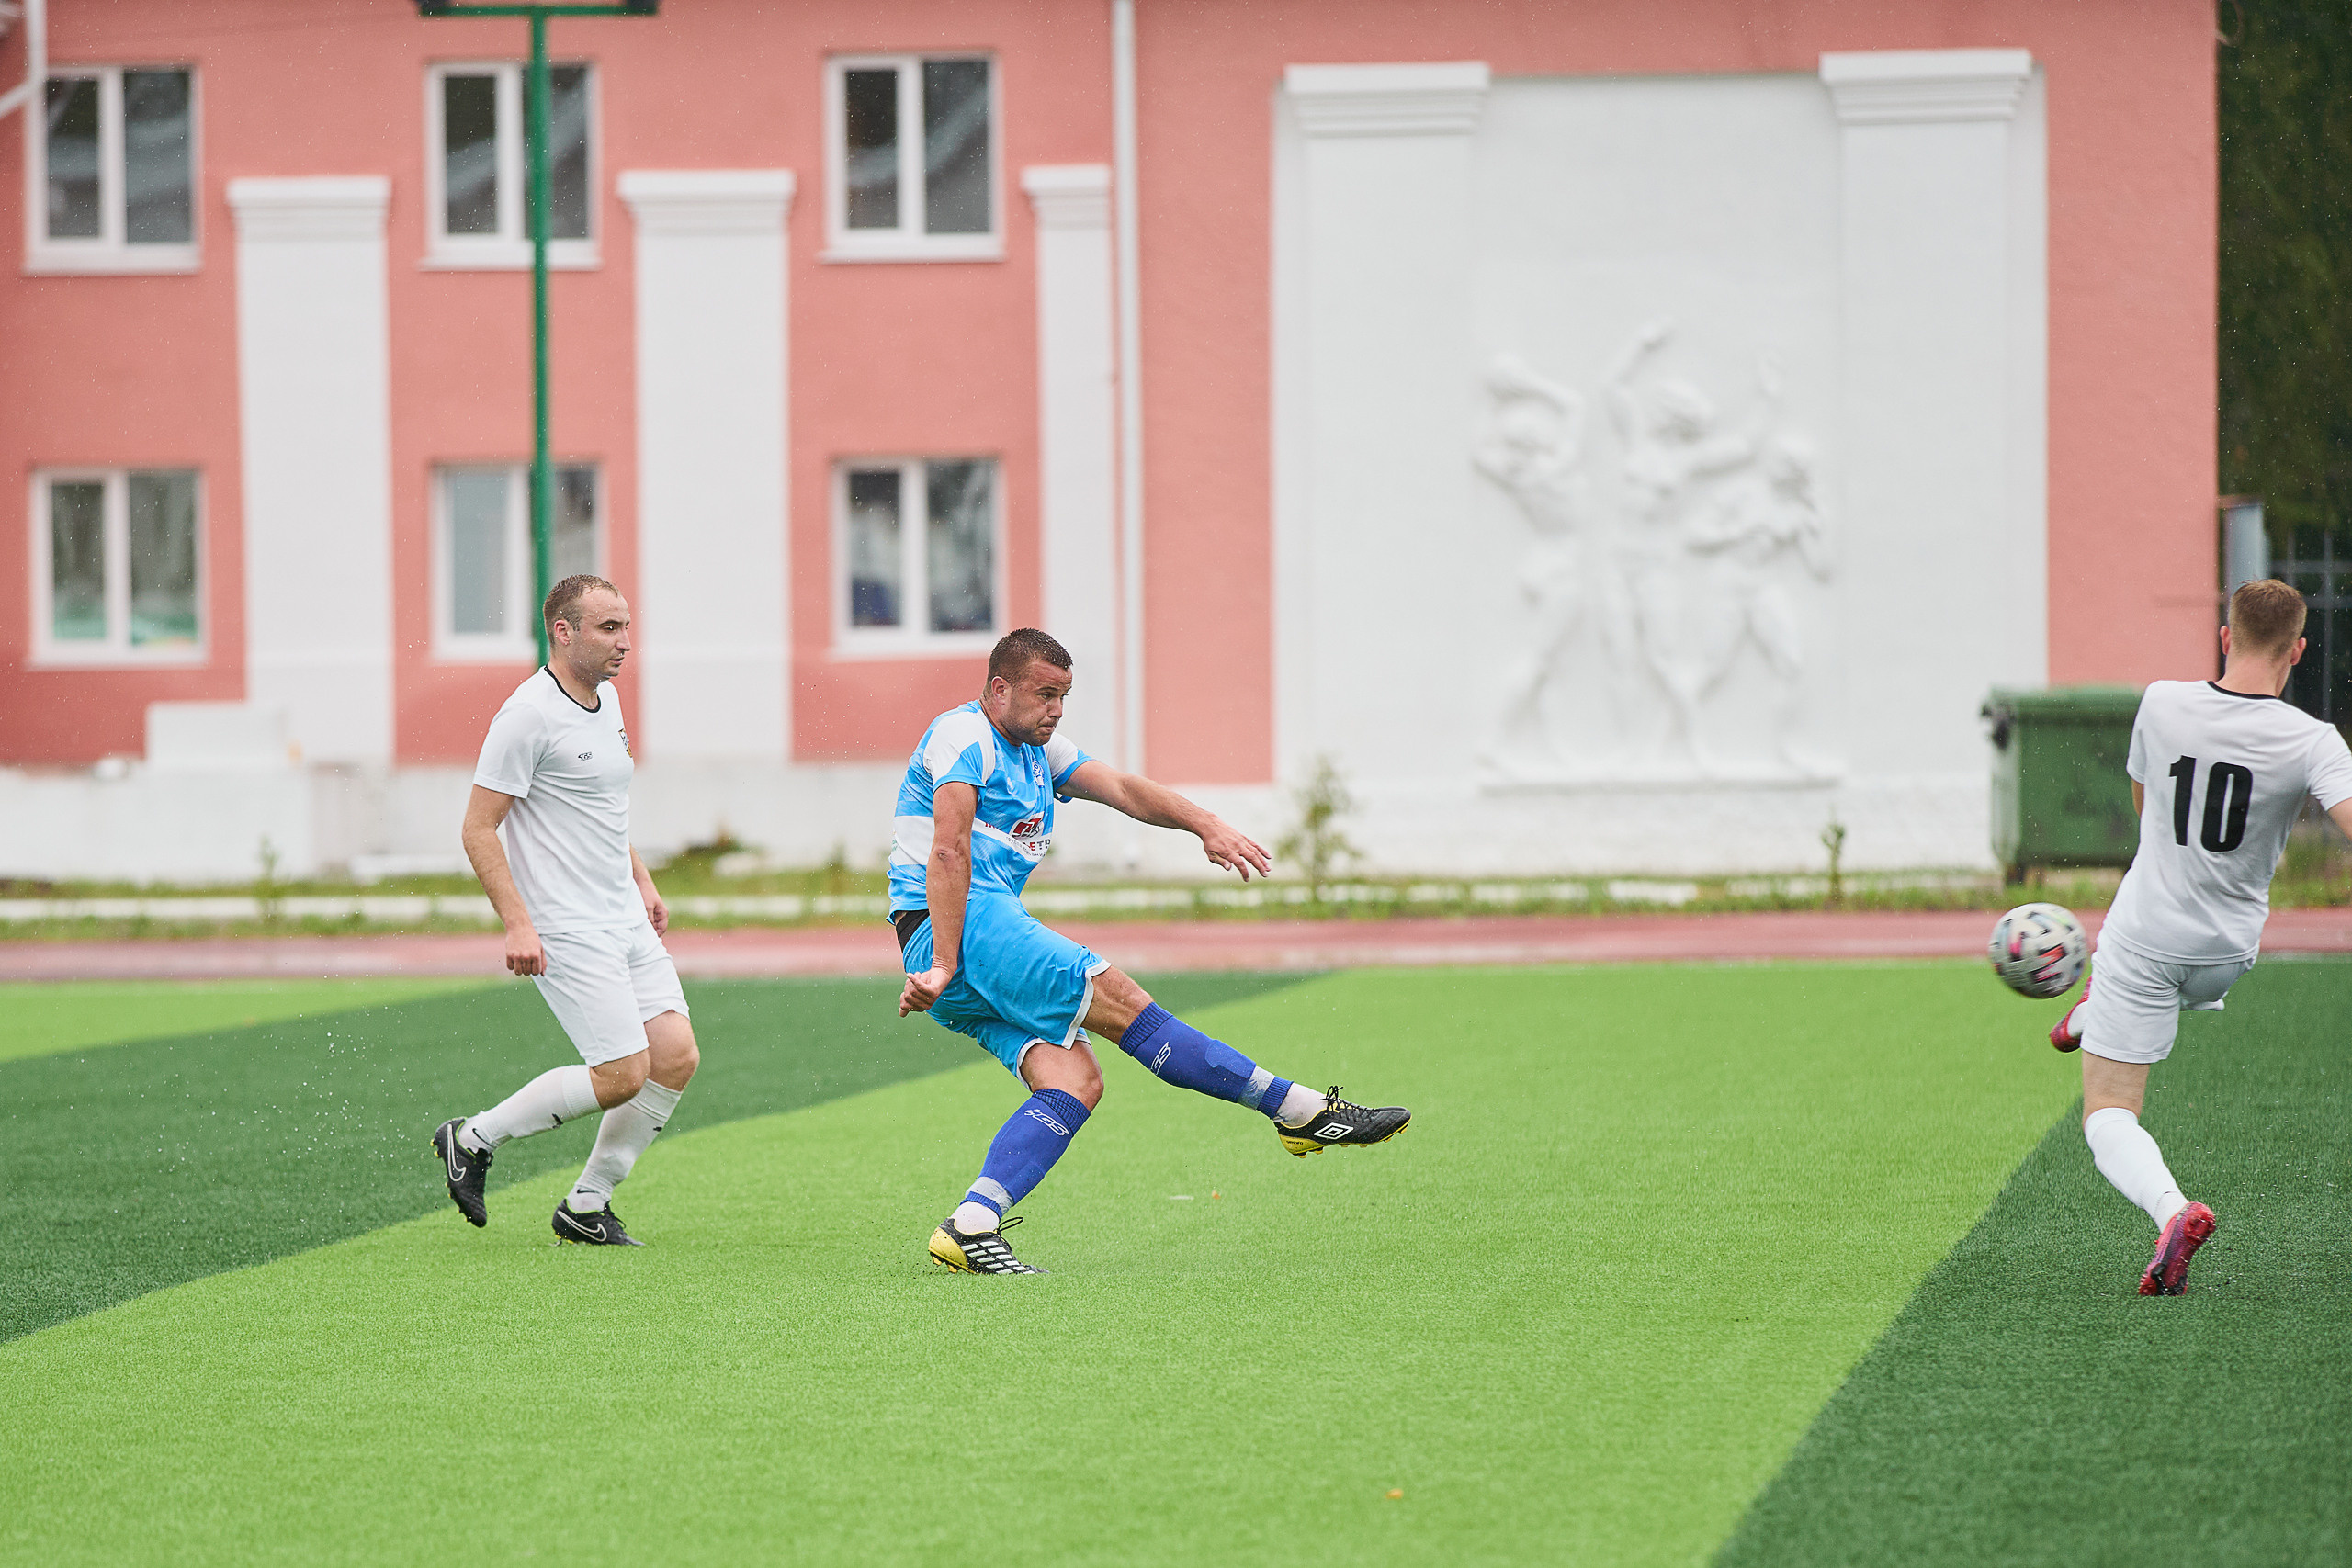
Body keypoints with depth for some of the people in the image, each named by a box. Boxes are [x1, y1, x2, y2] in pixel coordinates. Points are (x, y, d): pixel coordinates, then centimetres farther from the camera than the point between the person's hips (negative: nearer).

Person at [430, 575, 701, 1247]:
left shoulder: (607, 701, 13)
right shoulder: (529, 714, -16)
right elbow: (478, 827, -16)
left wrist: (642, 881, 23)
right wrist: (517, 925, -22)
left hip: (625, 919, 9)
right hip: (566, 931, -9)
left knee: (676, 1057, -1)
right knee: (623, 1074, -13)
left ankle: (587, 1204, 11)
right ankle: (474, 1139, 6)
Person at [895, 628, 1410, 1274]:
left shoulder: (1038, 750, 24)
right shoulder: (963, 735, -7)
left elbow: (1120, 787, 13)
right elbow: (948, 854, -17)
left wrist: (1205, 826, -4)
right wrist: (944, 966, -25)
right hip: (960, 926, -10)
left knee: (1076, 1081, -11)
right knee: (1124, 1003, -16)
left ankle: (970, 1226, -24)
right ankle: (1300, 1110, -15)